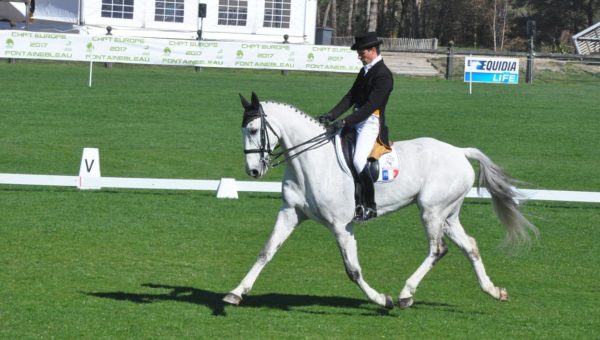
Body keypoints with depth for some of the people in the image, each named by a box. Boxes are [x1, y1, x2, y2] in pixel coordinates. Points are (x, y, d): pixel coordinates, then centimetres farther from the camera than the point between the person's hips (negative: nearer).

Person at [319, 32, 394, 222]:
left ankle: (370, 206, -15)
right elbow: (350, 97, 11)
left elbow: (371, 106, -21)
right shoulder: (365, 71, 16)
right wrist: (331, 115, -2)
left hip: (371, 123, -10)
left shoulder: (383, 75, -14)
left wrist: (345, 122, -27)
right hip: (357, 121, 10)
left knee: (359, 160, -27)